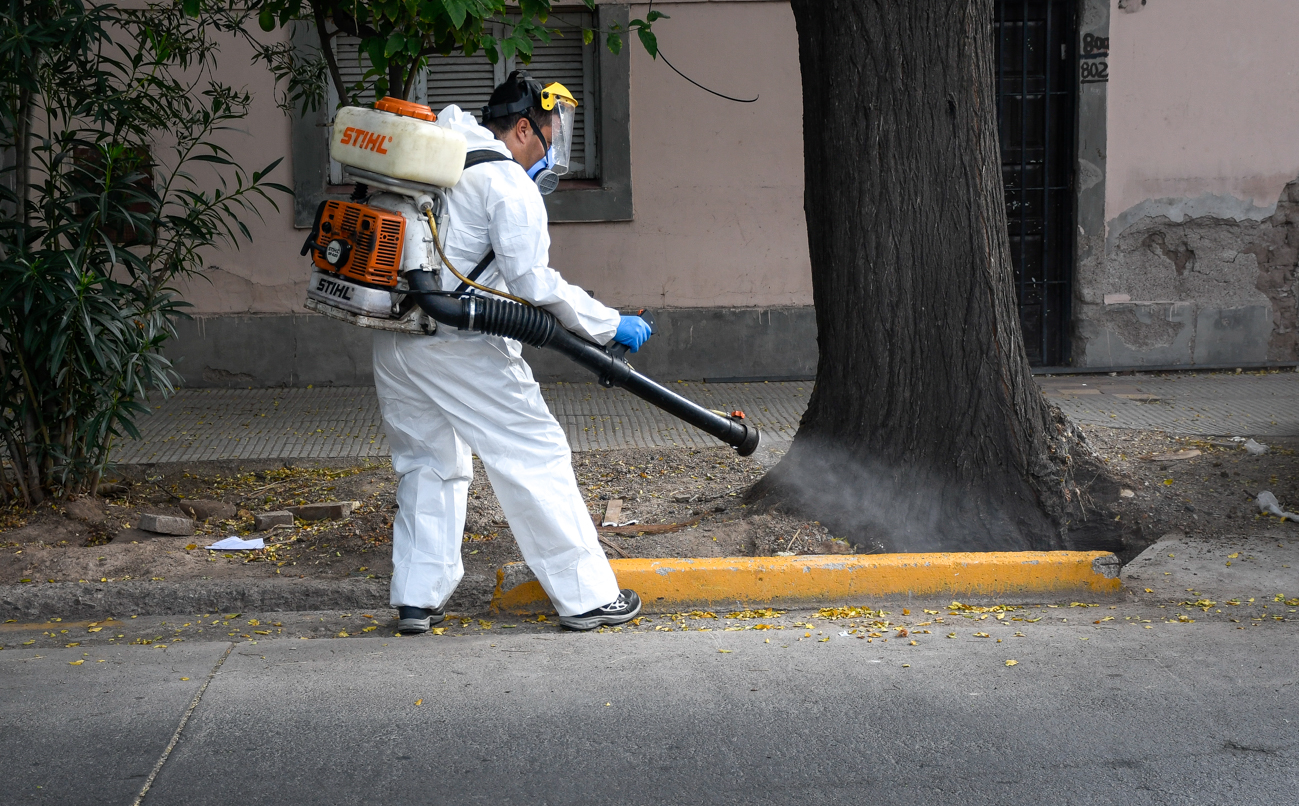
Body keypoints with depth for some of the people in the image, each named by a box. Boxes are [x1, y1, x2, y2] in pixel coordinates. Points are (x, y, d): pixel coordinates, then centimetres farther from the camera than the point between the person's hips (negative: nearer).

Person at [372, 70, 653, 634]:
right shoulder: (508, 183, -10)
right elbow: (533, 282, -16)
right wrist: (609, 325, -7)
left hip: (394, 343, 8)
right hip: (461, 350, -8)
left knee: (427, 464, 19)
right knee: (536, 458, 1)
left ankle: (416, 599, 17)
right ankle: (584, 596, 5)